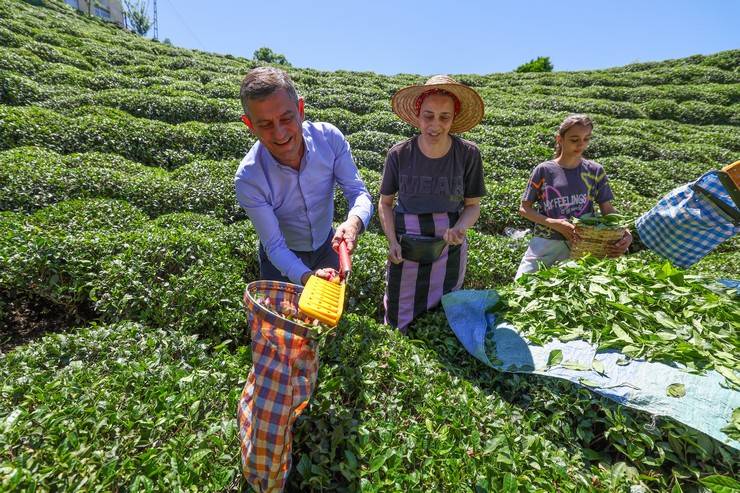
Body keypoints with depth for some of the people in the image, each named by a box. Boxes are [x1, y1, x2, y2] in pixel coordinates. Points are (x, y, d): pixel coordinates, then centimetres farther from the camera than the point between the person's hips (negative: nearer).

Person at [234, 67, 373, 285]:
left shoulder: (329, 137, -24)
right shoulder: (248, 179, -30)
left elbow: (359, 192, -20)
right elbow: (274, 246, -25)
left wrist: (353, 222, -43)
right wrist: (306, 276, -44)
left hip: (327, 246, 3)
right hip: (282, 259, -3)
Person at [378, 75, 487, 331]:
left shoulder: (468, 154, -9)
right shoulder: (399, 154, -9)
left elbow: (473, 205, 2)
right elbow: (385, 203, 3)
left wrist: (460, 228, -19)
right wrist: (392, 241, -10)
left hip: (449, 248, 1)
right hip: (406, 248, 0)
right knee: (400, 323, 10)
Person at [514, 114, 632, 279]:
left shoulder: (595, 171, 4)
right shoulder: (544, 170, -2)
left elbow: (607, 209, 5)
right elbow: (524, 208, 0)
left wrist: (624, 232, -15)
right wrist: (553, 223, -14)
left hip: (583, 244, 2)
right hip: (545, 242, -1)